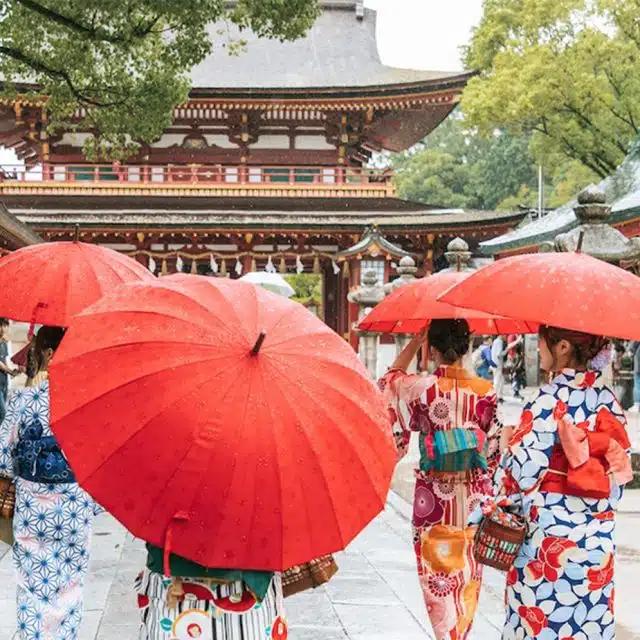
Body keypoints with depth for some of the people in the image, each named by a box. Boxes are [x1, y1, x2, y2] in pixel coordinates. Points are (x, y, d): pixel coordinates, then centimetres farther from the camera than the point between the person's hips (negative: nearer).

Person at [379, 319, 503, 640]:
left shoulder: (421, 387, -13)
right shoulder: (485, 391, -9)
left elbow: (390, 381, 10)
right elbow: (494, 450, -2)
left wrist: (414, 343, 10)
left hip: (434, 499, -2)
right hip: (473, 499, 2)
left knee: (439, 577, 8)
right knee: (468, 577, 16)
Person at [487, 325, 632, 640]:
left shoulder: (551, 399, -15)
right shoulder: (608, 399, 3)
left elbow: (525, 470, -16)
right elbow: (618, 470, 9)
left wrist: (510, 443, 3)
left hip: (548, 534, -6)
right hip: (597, 537, 6)